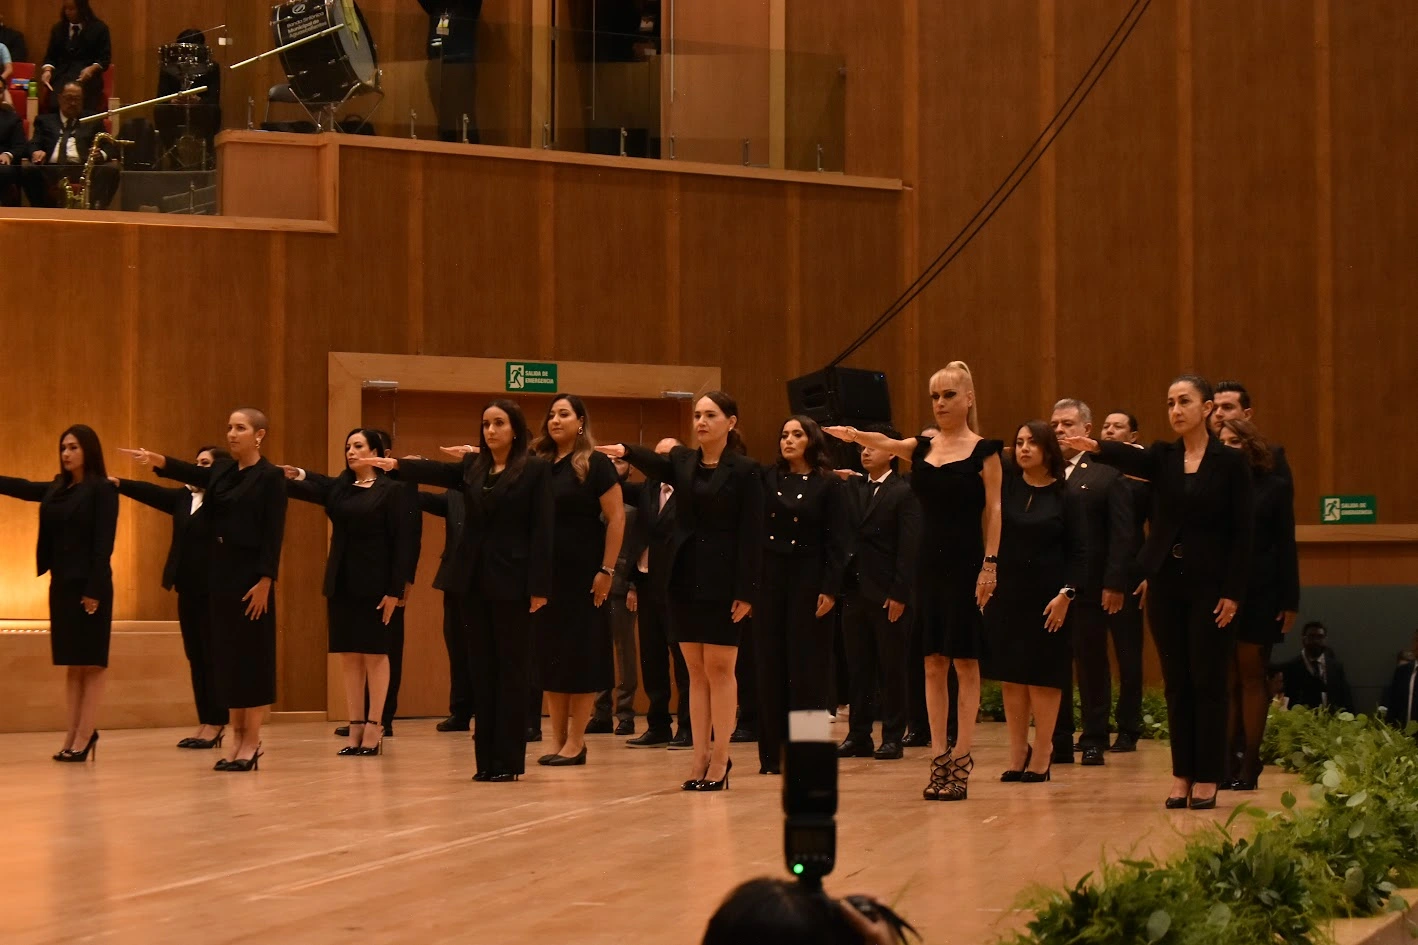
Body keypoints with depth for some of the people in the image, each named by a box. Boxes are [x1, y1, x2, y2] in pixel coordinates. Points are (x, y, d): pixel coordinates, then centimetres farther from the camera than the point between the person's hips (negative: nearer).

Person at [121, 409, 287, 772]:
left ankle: (252, 740, 2)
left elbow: (273, 534, -13)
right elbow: (187, 472, -3)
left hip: (250, 572, -7)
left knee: (252, 654, -3)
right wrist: (154, 459, -23)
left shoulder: (271, 477, -8)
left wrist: (265, 581, -19)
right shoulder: (222, 472, 13)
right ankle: (238, 736, 15)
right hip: (220, 569, 8)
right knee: (226, 654, 8)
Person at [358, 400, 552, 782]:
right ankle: (486, 758, 10)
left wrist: (539, 586, -13)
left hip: (511, 579, -5)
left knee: (511, 667, -1)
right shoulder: (472, 466, 12)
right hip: (475, 578, 5)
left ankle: (509, 759, 3)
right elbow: (433, 472, 1)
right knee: (482, 667, 7)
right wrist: (394, 464, -17)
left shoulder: (535, 469, -5)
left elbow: (542, 530, -8)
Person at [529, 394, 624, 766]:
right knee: (550, 657, 7)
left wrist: (607, 571, -14)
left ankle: (575, 742, 5)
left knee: (580, 658, 0)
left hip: (582, 576, -5)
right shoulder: (538, 464, 8)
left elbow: (616, 518, -9)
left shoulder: (595, 464, -6)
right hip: (546, 575, 5)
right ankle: (557, 739, 14)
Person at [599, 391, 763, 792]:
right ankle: (701, 755, 11)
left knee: (719, 668, -1)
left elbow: (751, 534, -9)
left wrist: (746, 591, -14)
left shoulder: (744, 470, -6)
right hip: (684, 577, 5)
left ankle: (720, 755, 6)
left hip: (723, 580, -5)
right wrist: (627, 452, -29)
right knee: (696, 670, 8)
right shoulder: (683, 461, 11)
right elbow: (655, 465, -7)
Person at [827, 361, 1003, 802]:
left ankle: (961, 758, 1)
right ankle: (939, 758, 9)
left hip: (966, 563, -5)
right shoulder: (922, 448, 11)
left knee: (965, 662, -1)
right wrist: (855, 435, -19)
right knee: (933, 663, 5)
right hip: (929, 563, 5)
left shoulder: (983, 451, -4)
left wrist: (990, 565, -12)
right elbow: (884, 443, 2)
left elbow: (993, 510, -6)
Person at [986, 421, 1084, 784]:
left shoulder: (1068, 497, -3)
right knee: (1010, 676, 6)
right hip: (1005, 593, 3)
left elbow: (1079, 553, -4)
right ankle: (1017, 753, 14)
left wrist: (1066, 594, -13)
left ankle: (1042, 756, 9)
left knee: (1043, 677, 1)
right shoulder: (1005, 485, 3)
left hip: (1047, 598, -3)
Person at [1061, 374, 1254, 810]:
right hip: (1166, 582, 4)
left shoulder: (1230, 462, -3)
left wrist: (1233, 593, -11)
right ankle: (1182, 774, 13)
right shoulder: (1163, 458, 6)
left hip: (1209, 585, -4)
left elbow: (1242, 532, -5)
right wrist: (1098, 447, -40)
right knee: (1176, 682, 7)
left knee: (1207, 680, -1)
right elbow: (1131, 459, -17)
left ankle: (1207, 778, 7)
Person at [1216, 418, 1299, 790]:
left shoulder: (1275, 487, 2)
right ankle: (1229, 761, 9)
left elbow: (1287, 547, 1)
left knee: (1251, 677, 3)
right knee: (1227, 681, 5)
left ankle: (1249, 764, 5)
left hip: (1259, 597, -2)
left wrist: (1290, 601, -5)